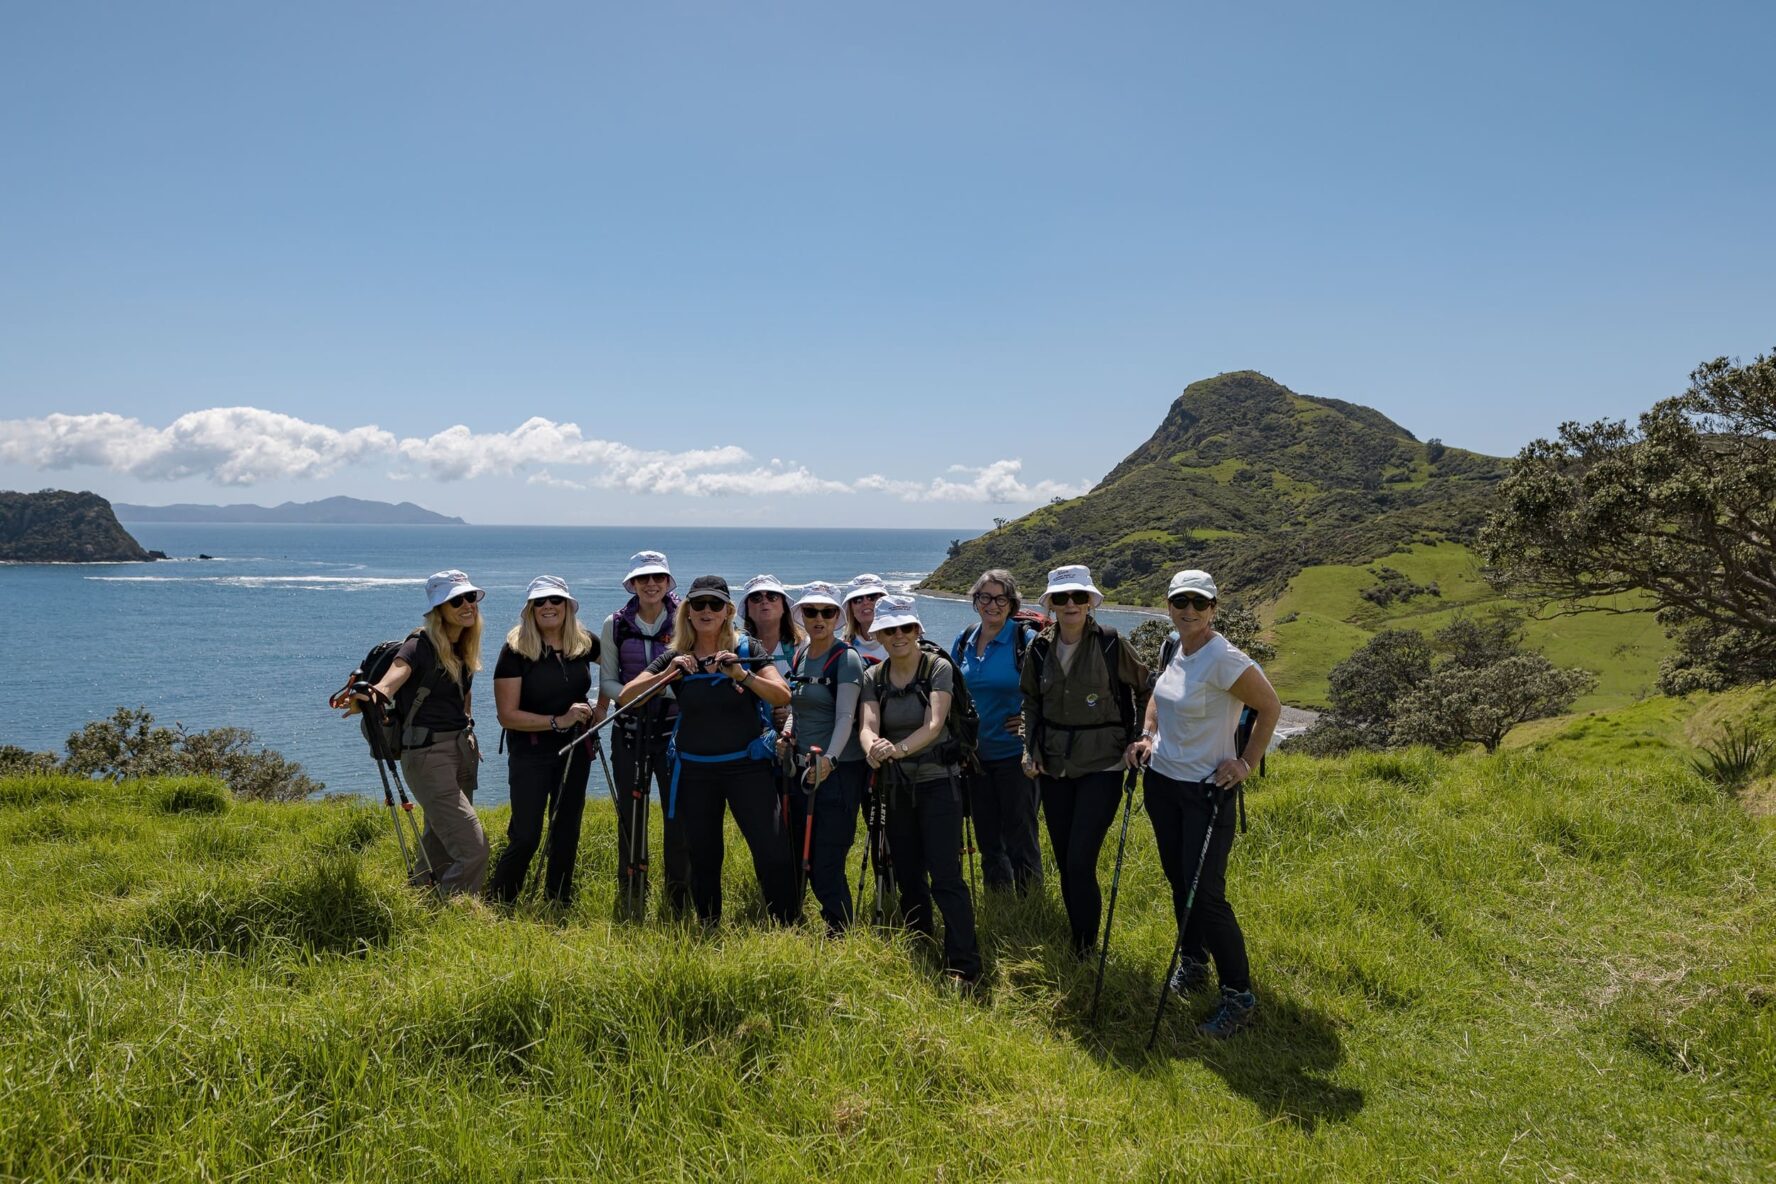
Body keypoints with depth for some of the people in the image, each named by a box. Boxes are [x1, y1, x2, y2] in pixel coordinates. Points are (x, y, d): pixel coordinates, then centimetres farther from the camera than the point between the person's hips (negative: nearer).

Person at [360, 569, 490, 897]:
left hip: (462, 749, 8)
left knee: (441, 847, 16)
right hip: (428, 755, -8)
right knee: (473, 848, -14)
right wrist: (369, 696, -55)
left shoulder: (465, 647, 7)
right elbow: (389, 684, -34)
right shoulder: (421, 647, -16)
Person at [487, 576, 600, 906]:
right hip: (530, 753, -4)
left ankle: (560, 901, 25)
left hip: (575, 751, 4)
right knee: (526, 835, -6)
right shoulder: (516, 650, -12)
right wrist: (558, 721, -22)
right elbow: (507, 715, -16)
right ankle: (497, 902, 11)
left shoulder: (584, 643, -1)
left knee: (567, 829, 12)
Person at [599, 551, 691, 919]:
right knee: (630, 814, 8)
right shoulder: (615, 624, 2)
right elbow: (607, 680, 4)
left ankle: (679, 900, 12)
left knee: (679, 812, -2)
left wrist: (666, 687, -24)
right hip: (629, 731, 2)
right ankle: (630, 899, 21)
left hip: (674, 729, -2)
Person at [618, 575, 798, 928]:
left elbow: (783, 696, -13)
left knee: (772, 852, -10)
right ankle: (708, 931, 27)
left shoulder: (746, 651, -2)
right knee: (702, 856, 11)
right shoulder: (676, 658, 3)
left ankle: (787, 927, 3)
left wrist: (742, 674, -27)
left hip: (746, 765, -2)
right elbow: (625, 697, -5)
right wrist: (667, 675, -19)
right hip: (694, 770, 2)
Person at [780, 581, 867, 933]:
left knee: (827, 864, -9)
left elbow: (845, 717, -21)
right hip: (805, 768, 8)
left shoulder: (846, 659, -11)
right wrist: (786, 734, 5)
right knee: (799, 854, 14)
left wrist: (828, 759, -35)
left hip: (839, 770, -8)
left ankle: (840, 934, 4)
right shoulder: (799, 656, 10)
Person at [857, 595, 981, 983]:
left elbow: (934, 725, -20)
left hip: (937, 782, -4)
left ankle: (963, 967, -6)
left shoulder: (938, 668, -8)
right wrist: (873, 747, -36)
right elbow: (867, 725, -12)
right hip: (896, 788, 5)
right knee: (908, 879, 12)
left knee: (945, 878, -10)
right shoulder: (873, 677, 4)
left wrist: (899, 748, -39)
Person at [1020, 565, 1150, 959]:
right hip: (1053, 766, 5)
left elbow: (1144, 690, 3)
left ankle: (1087, 948, 5)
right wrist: (1030, 750, 8)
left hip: (1101, 765, -5)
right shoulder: (1040, 648, 4)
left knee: (1080, 862, -12)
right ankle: (1076, 939, 27)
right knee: (1064, 862, 11)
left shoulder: (1111, 643, -8)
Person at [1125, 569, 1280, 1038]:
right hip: (1162, 781, 7)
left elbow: (1270, 707, -11)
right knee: (1179, 882, 17)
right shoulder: (1171, 647, 2)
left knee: (1205, 893, -8)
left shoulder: (1223, 660, -21)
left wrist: (1247, 762, -12)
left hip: (1208, 790, -7)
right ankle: (1193, 962, 38)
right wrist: (1147, 736, 6)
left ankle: (1239, 996, 5)